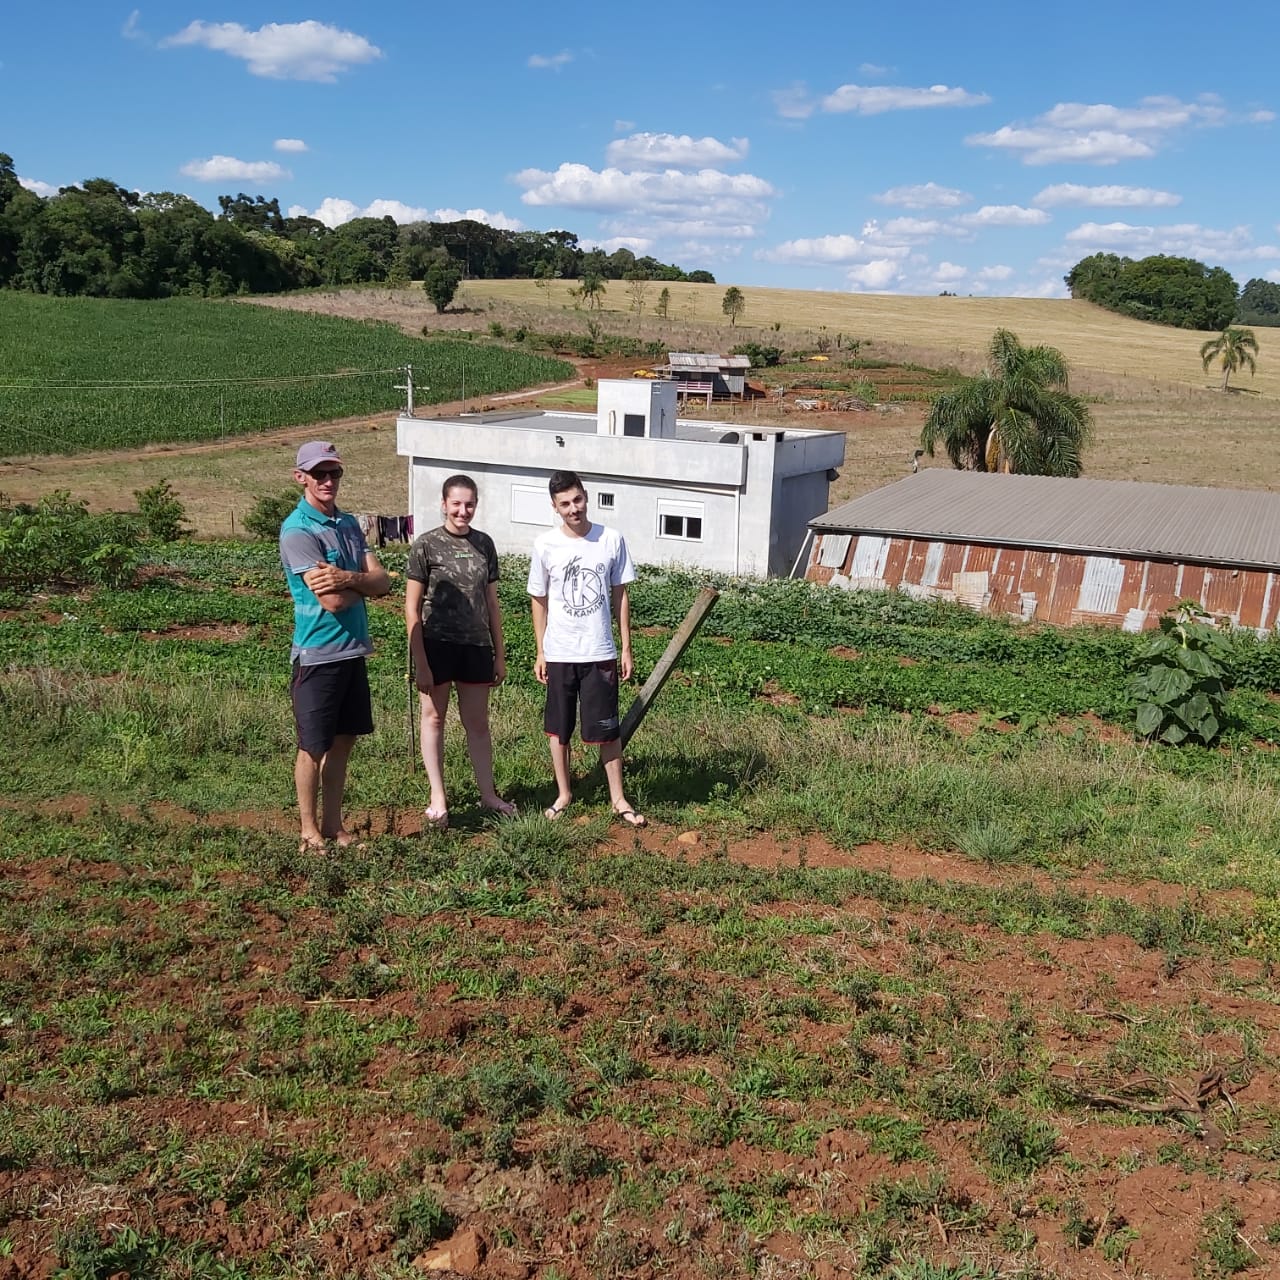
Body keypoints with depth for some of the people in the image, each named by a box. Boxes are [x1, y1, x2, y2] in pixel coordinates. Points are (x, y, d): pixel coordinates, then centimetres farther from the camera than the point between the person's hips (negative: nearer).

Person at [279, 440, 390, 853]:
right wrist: (364, 582, -3)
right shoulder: (297, 531, -15)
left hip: (353, 650, 7)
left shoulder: (349, 524, 9)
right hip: (318, 654, -7)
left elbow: (382, 581, 0)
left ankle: (333, 825, 27)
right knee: (313, 747, 5)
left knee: (342, 742, 15)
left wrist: (346, 578, -19)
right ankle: (309, 831, 19)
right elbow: (333, 601, -22)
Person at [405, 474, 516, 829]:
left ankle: (488, 795, 21)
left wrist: (500, 655, 11)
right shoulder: (426, 545, -6)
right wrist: (420, 663, -11)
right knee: (434, 717, 7)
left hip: (476, 646, 4)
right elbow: (412, 609, -7)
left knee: (478, 722, 11)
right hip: (437, 644, -3)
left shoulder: (483, 544, 6)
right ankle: (437, 798, 15)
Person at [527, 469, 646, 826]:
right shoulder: (545, 545, -4)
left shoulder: (612, 540, -4)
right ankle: (564, 794, 27)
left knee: (607, 729, 5)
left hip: (600, 653, -1)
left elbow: (620, 595, 3)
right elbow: (539, 601, 5)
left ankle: (618, 798, 18)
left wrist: (626, 648, 3)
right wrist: (540, 652, 5)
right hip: (559, 655, 1)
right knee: (557, 728, 11)